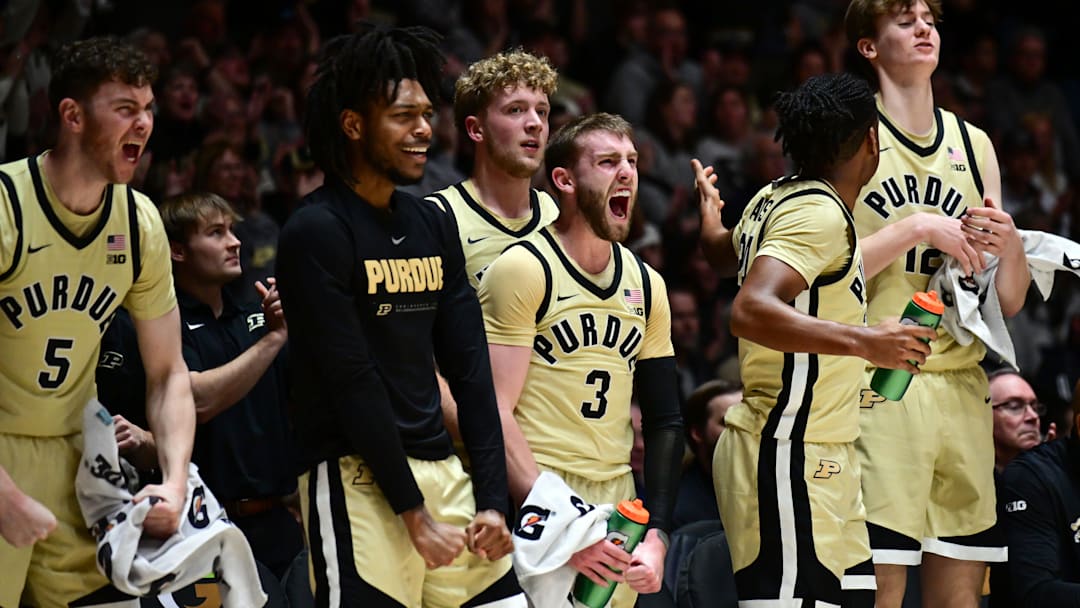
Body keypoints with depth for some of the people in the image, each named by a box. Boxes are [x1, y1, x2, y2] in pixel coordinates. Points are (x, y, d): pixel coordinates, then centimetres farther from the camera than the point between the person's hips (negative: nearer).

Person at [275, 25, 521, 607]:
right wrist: (414, 514, -14)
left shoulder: (433, 226, 14)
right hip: (357, 478, -7)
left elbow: (469, 369, 12)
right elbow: (352, 383, -13)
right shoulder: (316, 232, -9)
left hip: (441, 468, 7)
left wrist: (492, 499, 3)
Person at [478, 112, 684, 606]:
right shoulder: (524, 269, -7)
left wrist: (657, 536, 3)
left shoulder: (646, 286, 13)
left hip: (617, 502, 6)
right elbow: (494, 412, -13)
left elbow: (664, 422, 15)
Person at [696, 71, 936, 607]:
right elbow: (751, 311, -31)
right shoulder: (820, 214, -17)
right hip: (787, 458, -10)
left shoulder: (774, 200, 11)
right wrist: (862, 341, -35)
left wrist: (709, 206, 54)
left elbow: (721, 253, 33)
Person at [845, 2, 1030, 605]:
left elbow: (1009, 302, 17)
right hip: (877, 390, -5)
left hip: (961, 390, 6)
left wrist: (1009, 243, -3)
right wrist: (916, 228, -14)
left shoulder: (974, 144, 16)